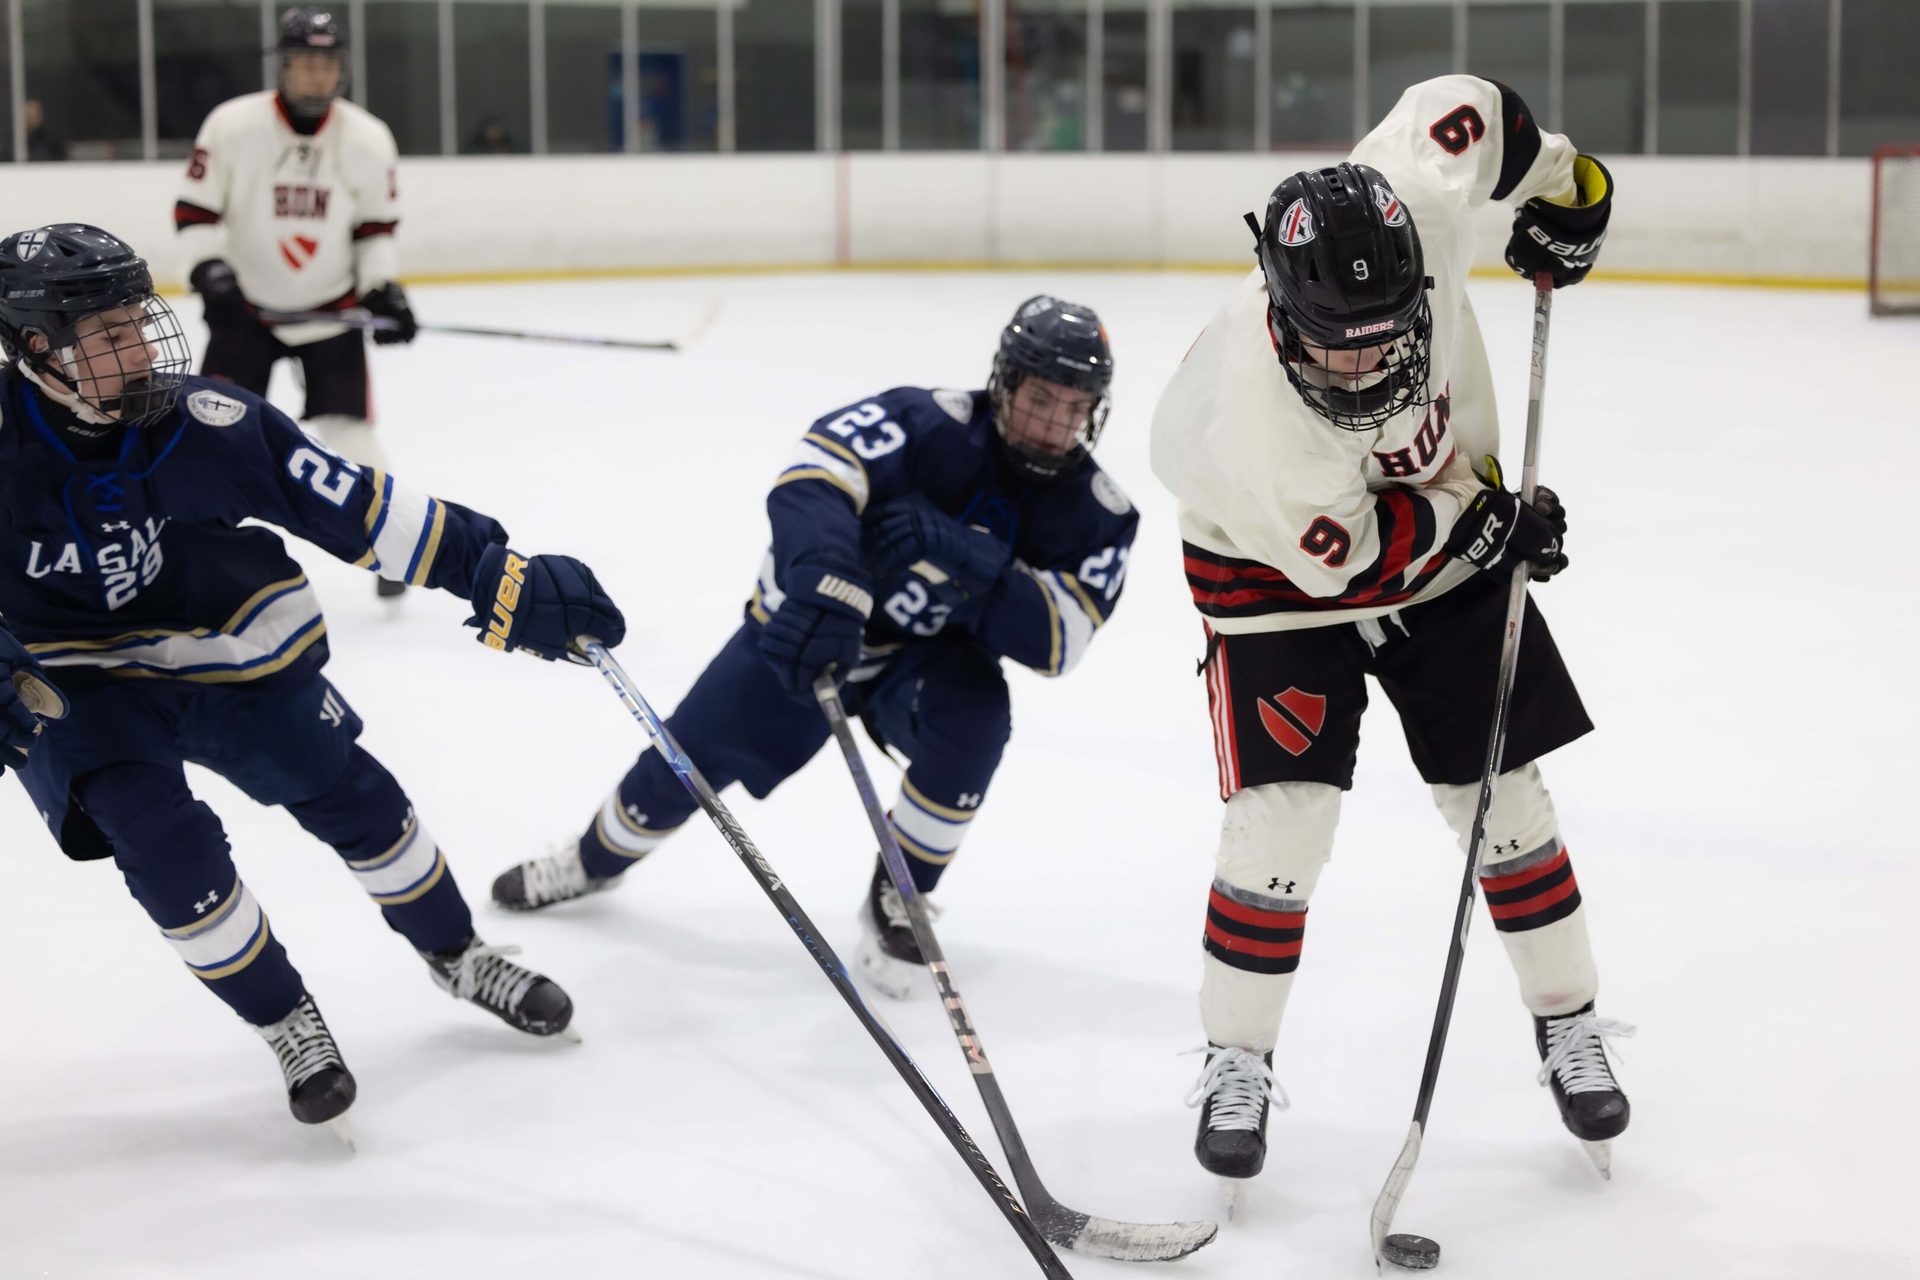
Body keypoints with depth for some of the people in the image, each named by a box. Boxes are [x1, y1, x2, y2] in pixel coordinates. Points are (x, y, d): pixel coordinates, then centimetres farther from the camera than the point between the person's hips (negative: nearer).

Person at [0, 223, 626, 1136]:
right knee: (165, 846, -18)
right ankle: (286, 1023, 7)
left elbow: (358, 507, -20)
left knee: (354, 798, 4)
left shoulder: (206, 423, -23)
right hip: (77, 684, -2)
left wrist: (500, 580, -21)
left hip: (223, 644, 2)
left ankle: (456, 957, 31)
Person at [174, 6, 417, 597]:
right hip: (246, 306, 0)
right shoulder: (232, 126, -14)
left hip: (331, 309, 1)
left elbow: (375, 225, 3)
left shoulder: (368, 140, -7)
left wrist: (383, 288, -8)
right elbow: (194, 209, -7)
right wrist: (209, 270, -21)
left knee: (347, 429, -6)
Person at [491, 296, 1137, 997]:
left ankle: (898, 900, -8)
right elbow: (817, 472, -42)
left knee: (974, 716, -31)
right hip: (810, 626, -1)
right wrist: (824, 586, -60)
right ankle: (597, 856, 39)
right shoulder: (930, 425, -28)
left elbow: (1054, 639, -26)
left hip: (930, 657, 1)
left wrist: (958, 558, -40)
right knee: (691, 755, 4)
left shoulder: (1096, 512, -17)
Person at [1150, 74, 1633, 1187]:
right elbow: (1347, 558, -25)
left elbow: (1467, 105, -9)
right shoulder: (1242, 416, -39)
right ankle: (1238, 1063, 5)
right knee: (1283, 811, -14)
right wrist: (1490, 520, -19)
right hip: (1284, 565, -4)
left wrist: (1565, 183, 1)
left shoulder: (1419, 209, -31)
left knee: (1503, 790, 6)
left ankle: (1570, 1025, 24)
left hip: (1447, 525, 4)